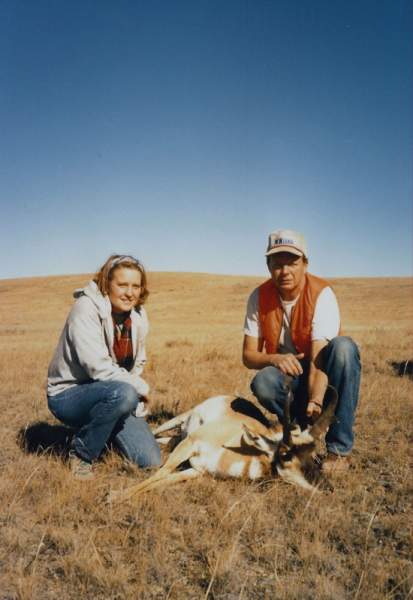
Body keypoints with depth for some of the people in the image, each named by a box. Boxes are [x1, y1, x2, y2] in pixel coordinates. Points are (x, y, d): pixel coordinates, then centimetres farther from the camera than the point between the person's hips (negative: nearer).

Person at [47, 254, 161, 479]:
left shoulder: (138, 316, -2)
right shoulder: (86, 310, -22)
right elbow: (98, 367, -29)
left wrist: (137, 403, -2)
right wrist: (140, 387, -17)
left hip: (112, 395, 6)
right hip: (68, 395, -6)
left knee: (150, 461, -4)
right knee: (124, 393, -36)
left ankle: (104, 430, 21)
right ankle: (81, 452, -10)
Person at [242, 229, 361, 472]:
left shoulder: (321, 294, -20)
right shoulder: (259, 297, -9)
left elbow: (319, 357, -29)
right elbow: (248, 355, -8)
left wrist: (315, 401, -45)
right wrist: (273, 358, -30)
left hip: (325, 378, -1)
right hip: (289, 376, 2)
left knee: (344, 346, -33)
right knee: (263, 383, -32)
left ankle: (340, 448, -26)